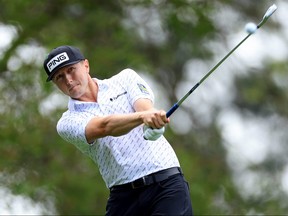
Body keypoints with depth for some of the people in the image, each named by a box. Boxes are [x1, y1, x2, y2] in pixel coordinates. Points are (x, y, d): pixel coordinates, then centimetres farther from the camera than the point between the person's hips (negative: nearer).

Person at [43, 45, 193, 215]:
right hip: (124, 195, 1)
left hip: (167, 182, -1)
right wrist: (142, 116, -34)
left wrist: (153, 120, -34)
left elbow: (145, 107, -8)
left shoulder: (125, 79, 12)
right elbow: (105, 126, -14)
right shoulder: (68, 122, 6)